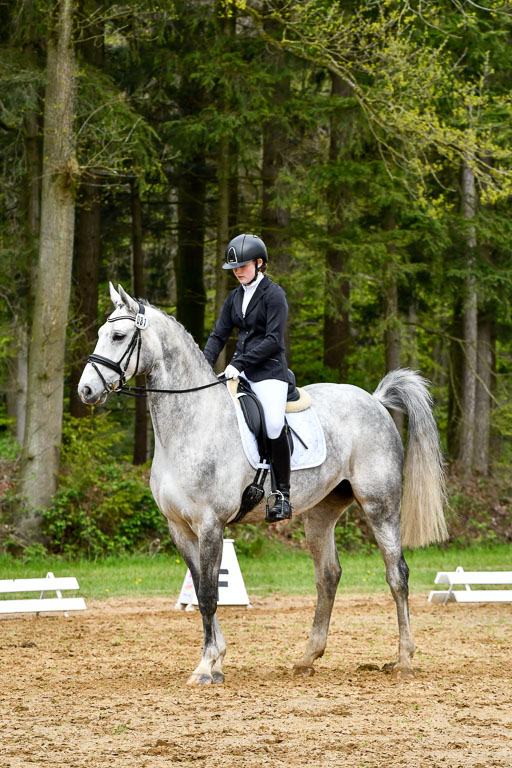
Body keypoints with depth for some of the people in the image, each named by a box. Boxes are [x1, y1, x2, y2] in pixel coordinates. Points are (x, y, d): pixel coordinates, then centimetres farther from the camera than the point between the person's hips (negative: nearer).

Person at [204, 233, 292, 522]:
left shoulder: (273, 294, -7)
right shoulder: (235, 297, 15)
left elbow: (273, 339, -14)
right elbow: (219, 335, 13)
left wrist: (239, 364, -20)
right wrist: (205, 365, -4)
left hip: (269, 370, -7)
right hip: (241, 370, 7)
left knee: (274, 425, -22)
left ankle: (282, 495, -12)